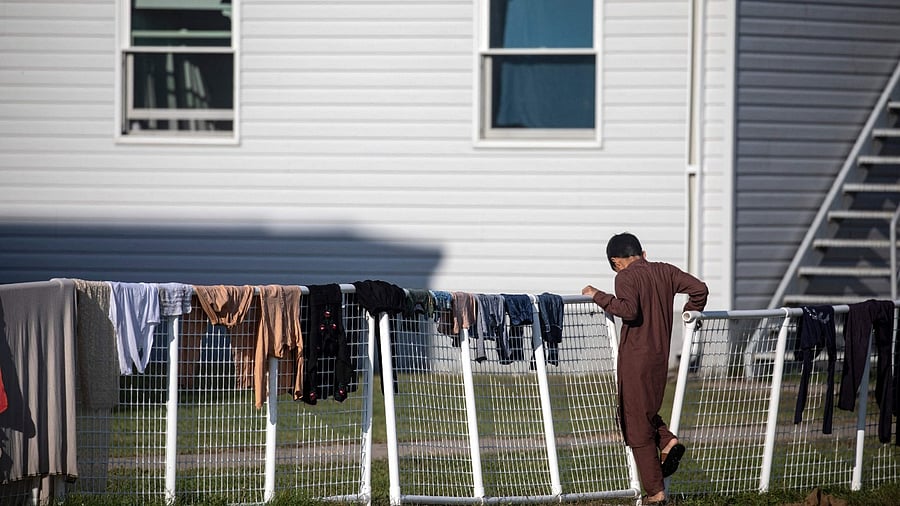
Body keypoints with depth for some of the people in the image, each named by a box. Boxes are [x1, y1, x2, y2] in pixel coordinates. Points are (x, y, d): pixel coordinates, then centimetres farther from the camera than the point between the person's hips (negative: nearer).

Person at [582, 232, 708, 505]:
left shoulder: (626, 277, -10)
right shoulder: (664, 271, 8)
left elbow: (628, 309, -25)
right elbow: (699, 289, 6)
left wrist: (598, 296, -15)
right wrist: (690, 312, 23)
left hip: (635, 357, -7)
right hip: (661, 357, 7)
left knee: (637, 425, 1)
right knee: (646, 411, 27)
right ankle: (667, 441, -2)